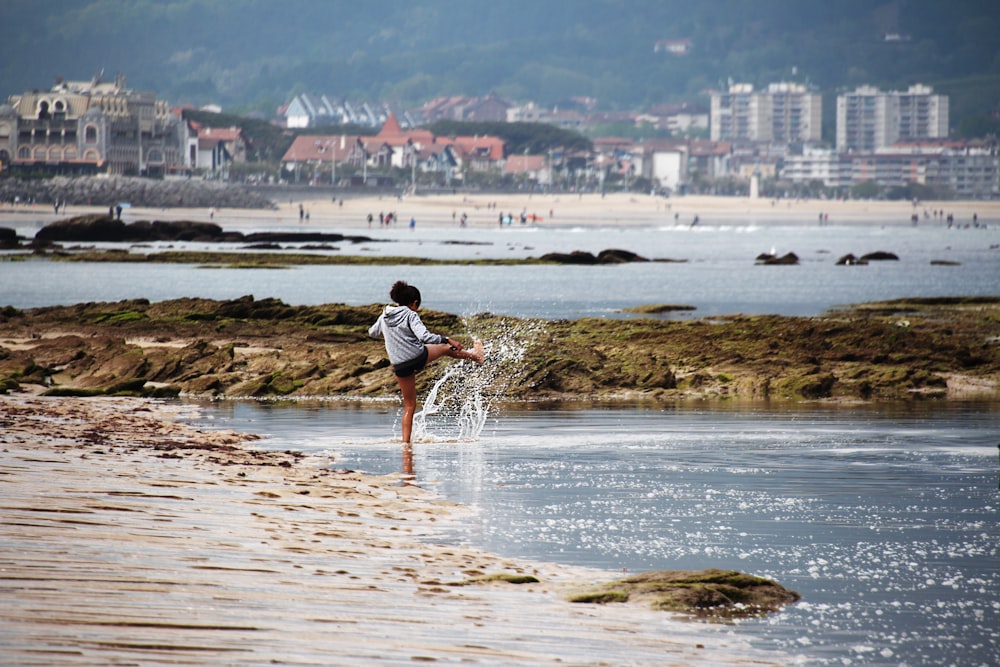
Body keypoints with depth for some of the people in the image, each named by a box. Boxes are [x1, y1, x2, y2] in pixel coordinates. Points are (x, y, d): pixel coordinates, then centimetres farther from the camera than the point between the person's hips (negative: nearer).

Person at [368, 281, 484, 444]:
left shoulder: (384, 317, 6)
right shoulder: (410, 315, -11)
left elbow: (372, 332, 24)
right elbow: (424, 336, -24)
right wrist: (448, 340, -19)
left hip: (400, 366, 4)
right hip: (418, 357, -4)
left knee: (409, 406, 16)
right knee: (445, 348, 28)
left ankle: (405, 441, 11)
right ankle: (474, 355, 52)